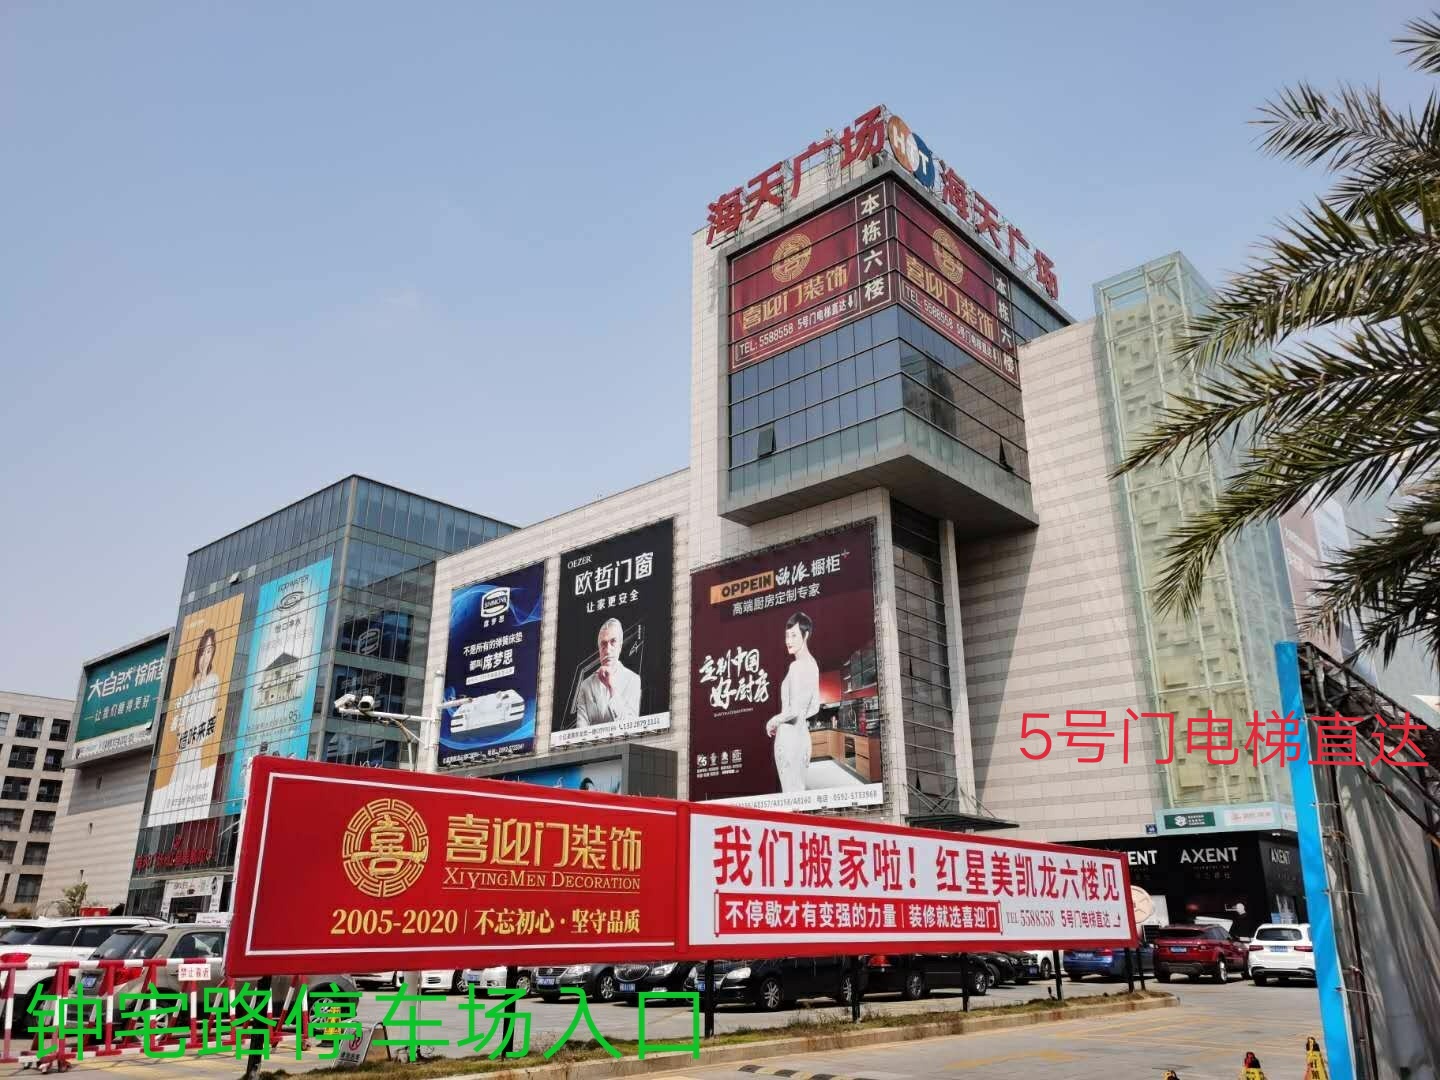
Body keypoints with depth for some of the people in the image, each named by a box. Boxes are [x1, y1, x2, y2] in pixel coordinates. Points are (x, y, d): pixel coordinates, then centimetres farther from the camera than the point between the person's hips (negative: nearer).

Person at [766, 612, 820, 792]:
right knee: (799, 792, 14)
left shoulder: (796, 666, -16)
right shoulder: (812, 664, 10)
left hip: (788, 736, -9)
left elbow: (795, 709, -22)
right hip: (803, 734, 9)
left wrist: (774, 721, -7)